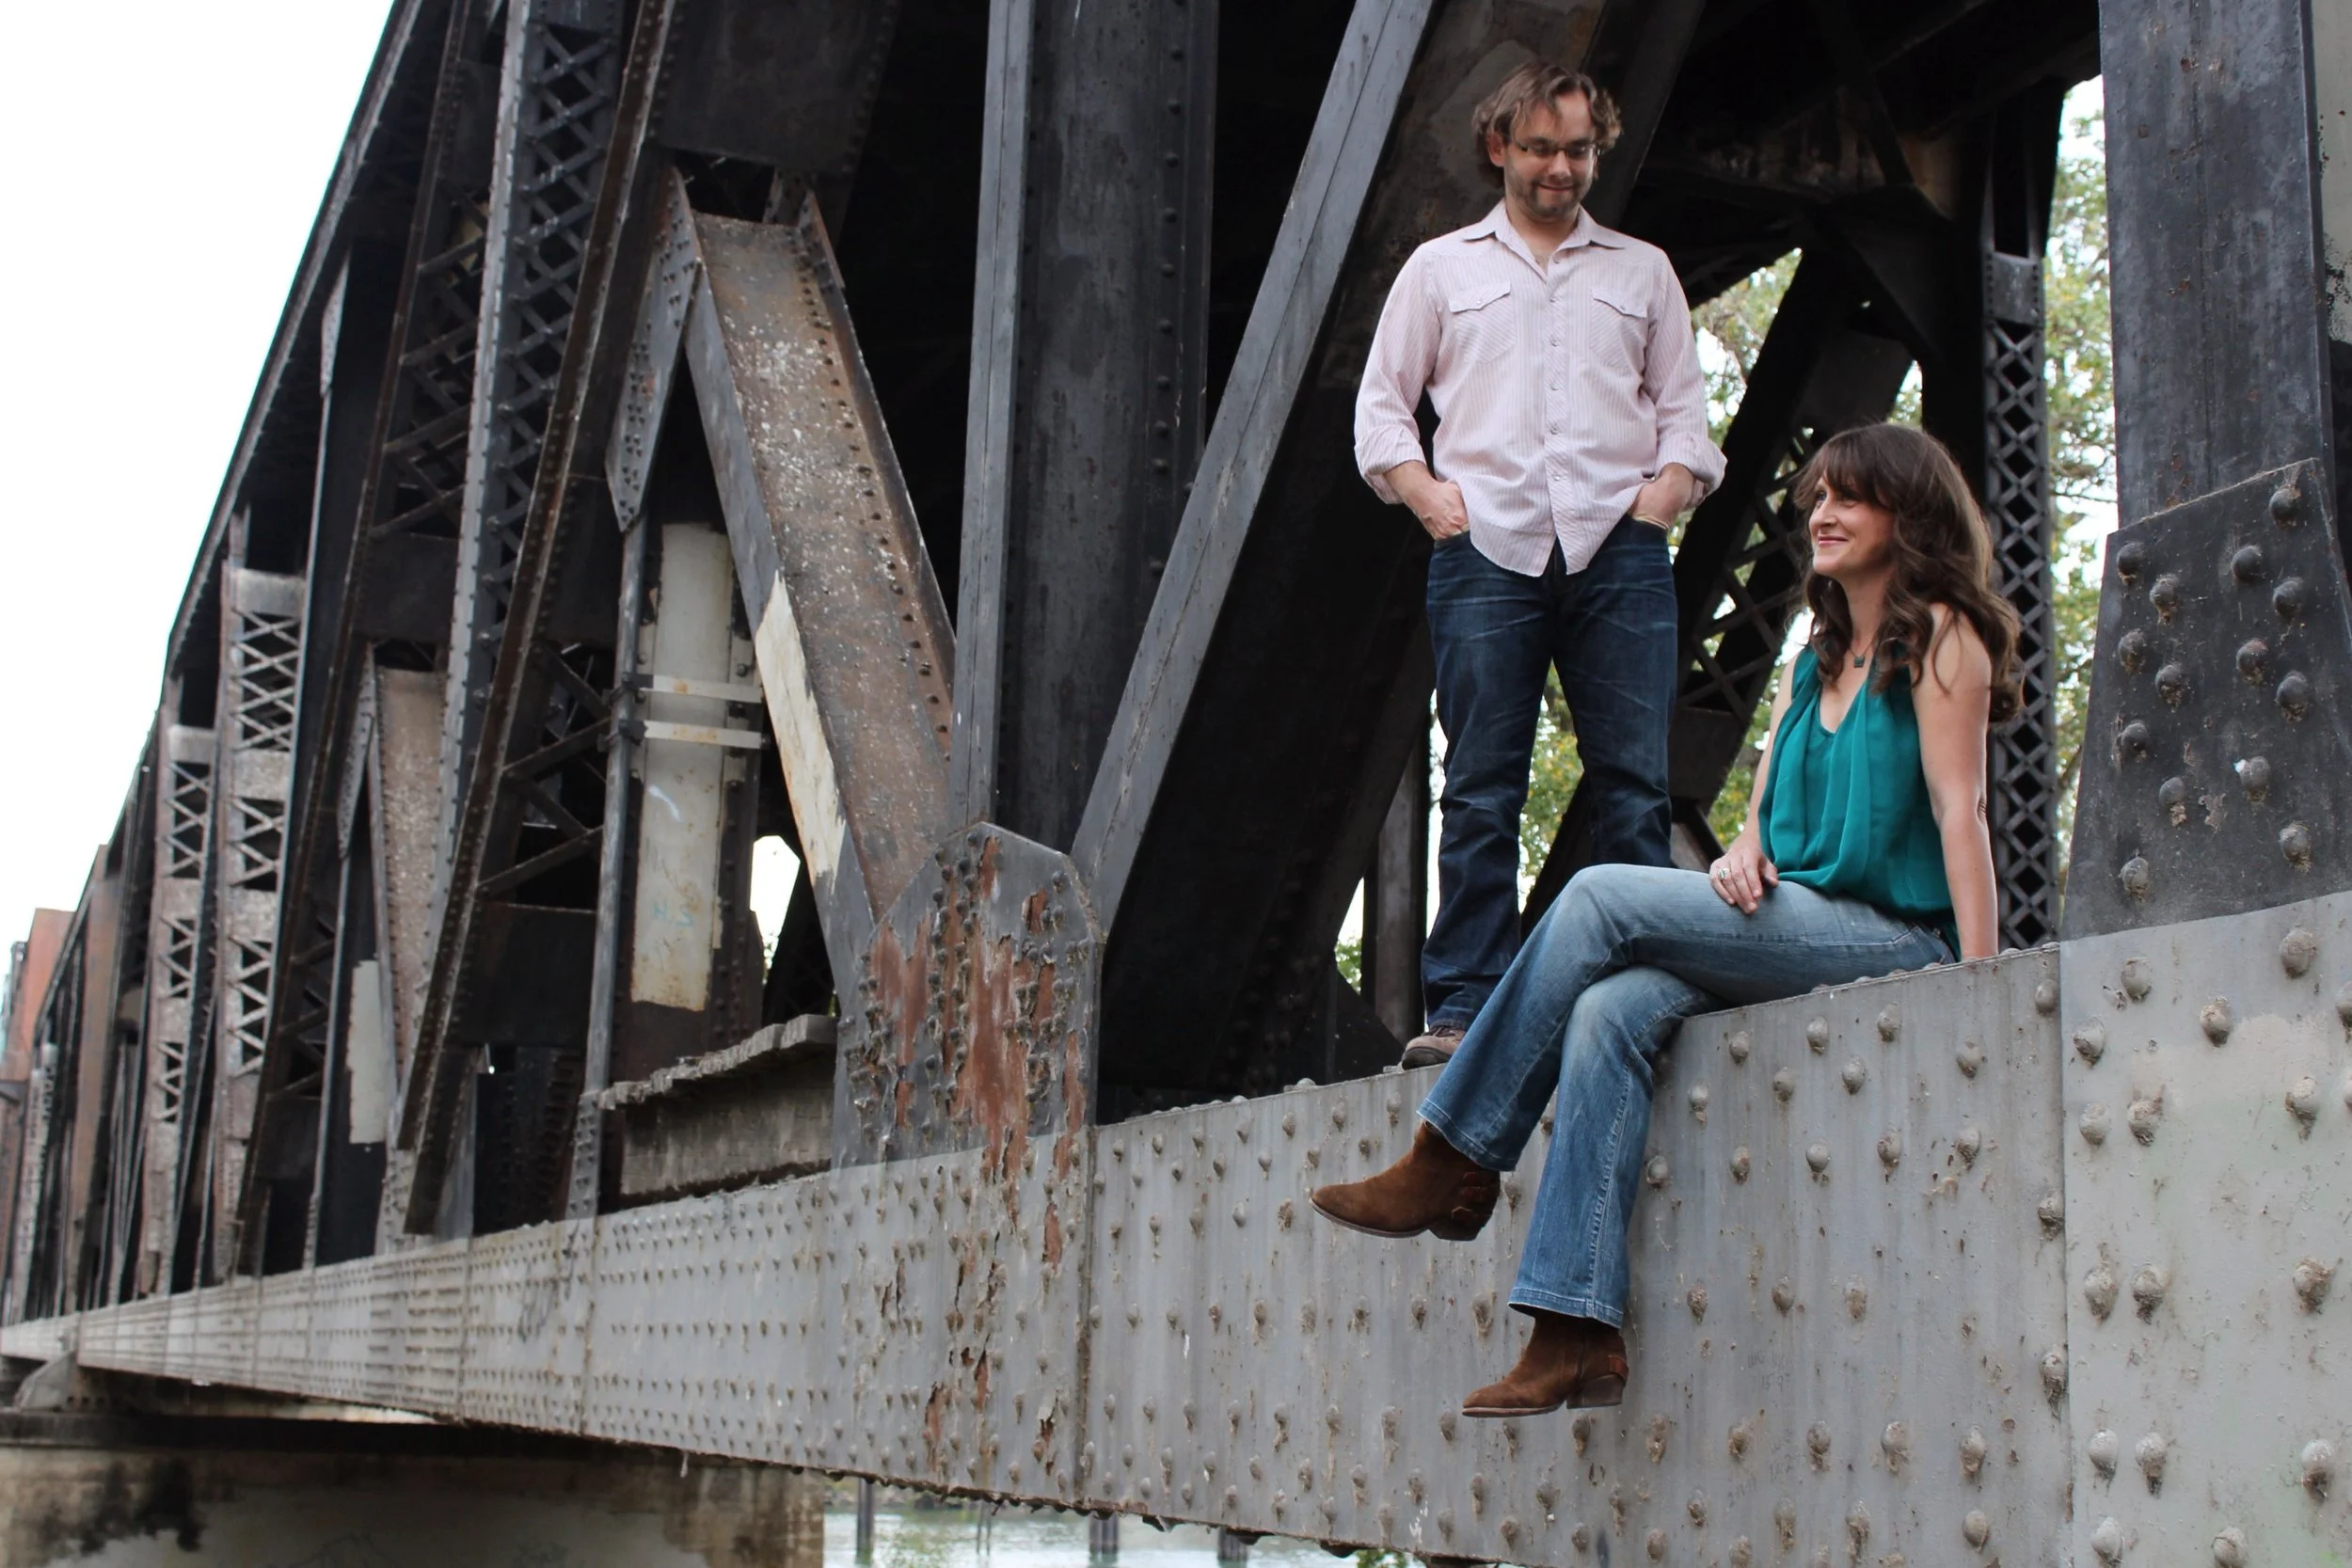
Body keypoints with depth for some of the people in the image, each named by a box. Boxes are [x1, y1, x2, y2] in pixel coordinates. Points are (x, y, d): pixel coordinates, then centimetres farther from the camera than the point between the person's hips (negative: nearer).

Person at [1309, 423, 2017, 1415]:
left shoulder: (1940, 636, -1)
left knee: (1601, 897, -20)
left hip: (1895, 941, -7)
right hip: (1794, 934, 7)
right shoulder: (1812, 662, 22)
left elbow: (1959, 807, -10)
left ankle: (1452, 1164, -11)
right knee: (1607, 1015, -21)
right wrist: (1743, 852, -6)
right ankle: (1577, 1333, -28)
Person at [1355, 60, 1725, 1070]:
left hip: (1618, 552, 1)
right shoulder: (1442, 267, 20)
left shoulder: (1642, 271, 23)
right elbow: (1379, 406, 15)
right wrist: (1428, 494, -1)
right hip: (1487, 547, -1)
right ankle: (1463, 1007, -5)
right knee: (1481, 789, -5)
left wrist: (1661, 495, 1)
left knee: (1634, 785, -6)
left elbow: (1685, 414, 19)